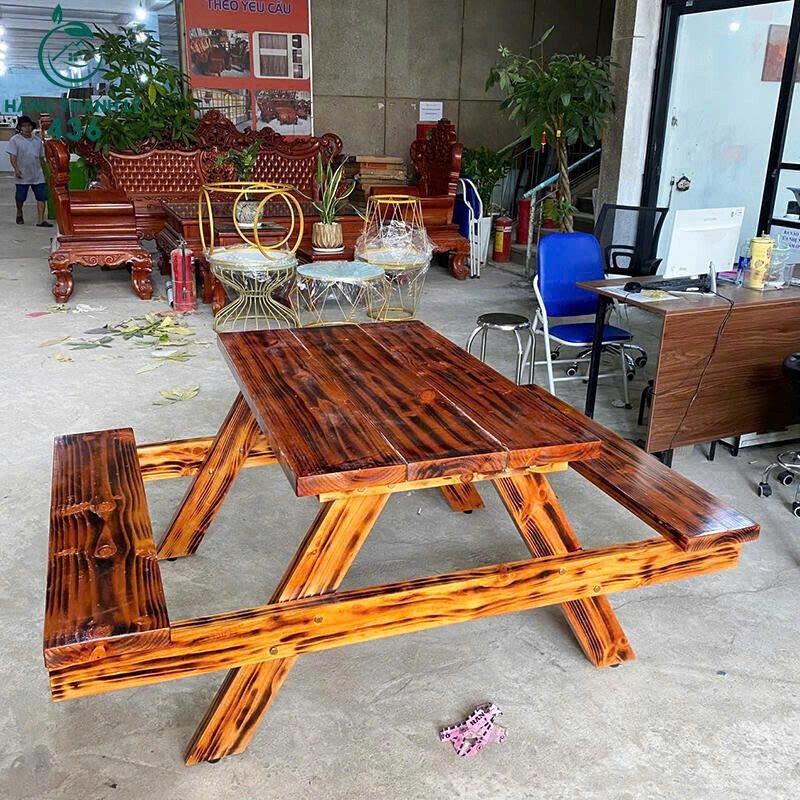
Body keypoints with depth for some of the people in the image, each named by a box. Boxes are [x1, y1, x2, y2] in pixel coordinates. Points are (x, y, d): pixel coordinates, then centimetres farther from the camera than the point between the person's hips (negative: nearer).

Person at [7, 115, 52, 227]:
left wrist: (43, 170, 18)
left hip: (38, 175, 3)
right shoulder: (15, 140, -3)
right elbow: (13, 156, -9)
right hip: (23, 176, -3)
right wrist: (16, 169, -23)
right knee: (20, 197, 8)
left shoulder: (37, 140, 11)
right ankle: (19, 215, 33)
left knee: (42, 197, -6)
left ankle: (41, 220, -6)